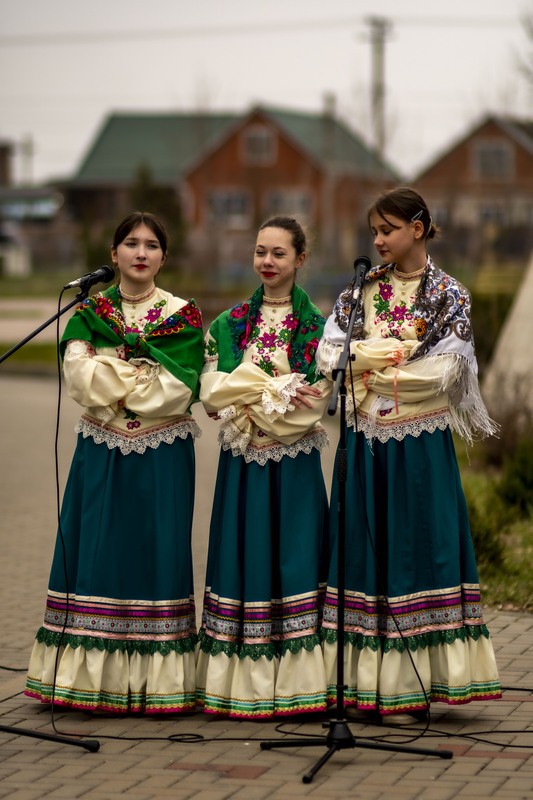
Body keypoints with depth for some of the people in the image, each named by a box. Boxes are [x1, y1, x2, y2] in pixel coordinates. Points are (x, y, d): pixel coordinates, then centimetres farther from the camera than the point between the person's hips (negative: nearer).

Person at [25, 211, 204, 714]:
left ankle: (154, 681, 4)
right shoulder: (89, 313, 8)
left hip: (162, 456, -1)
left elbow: (177, 390, -10)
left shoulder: (183, 316, 3)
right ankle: (92, 676, 6)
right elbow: (80, 378, -8)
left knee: (157, 553, -1)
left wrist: (111, 372, -8)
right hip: (102, 453, 2)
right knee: (98, 553, 1)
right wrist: (143, 375, -12)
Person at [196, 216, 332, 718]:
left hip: (295, 467, -2)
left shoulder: (317, 327, 3)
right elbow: (212, 394, -1)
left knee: (293, 558, -3)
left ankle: (294, 681, 1)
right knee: (244, 559, 1)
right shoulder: (228, 325, 9)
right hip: (242, 465, 2)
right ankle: (242, 683, 5)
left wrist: (249, 395, -13)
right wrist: (281, 394, -11)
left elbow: (317, 400, -5)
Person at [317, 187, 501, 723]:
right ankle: (362, 681, 8)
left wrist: (371, 362, -9)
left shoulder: (448, 295, 0)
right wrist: (399, 356, -11)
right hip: (365, 439, 3)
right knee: (362, 550, 3)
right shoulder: (360, 288, 9)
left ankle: (406, 687, 1)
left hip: (420, 443, -3)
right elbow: (329, 356, 0)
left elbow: (443, 371, -10)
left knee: (416, 548, -2)